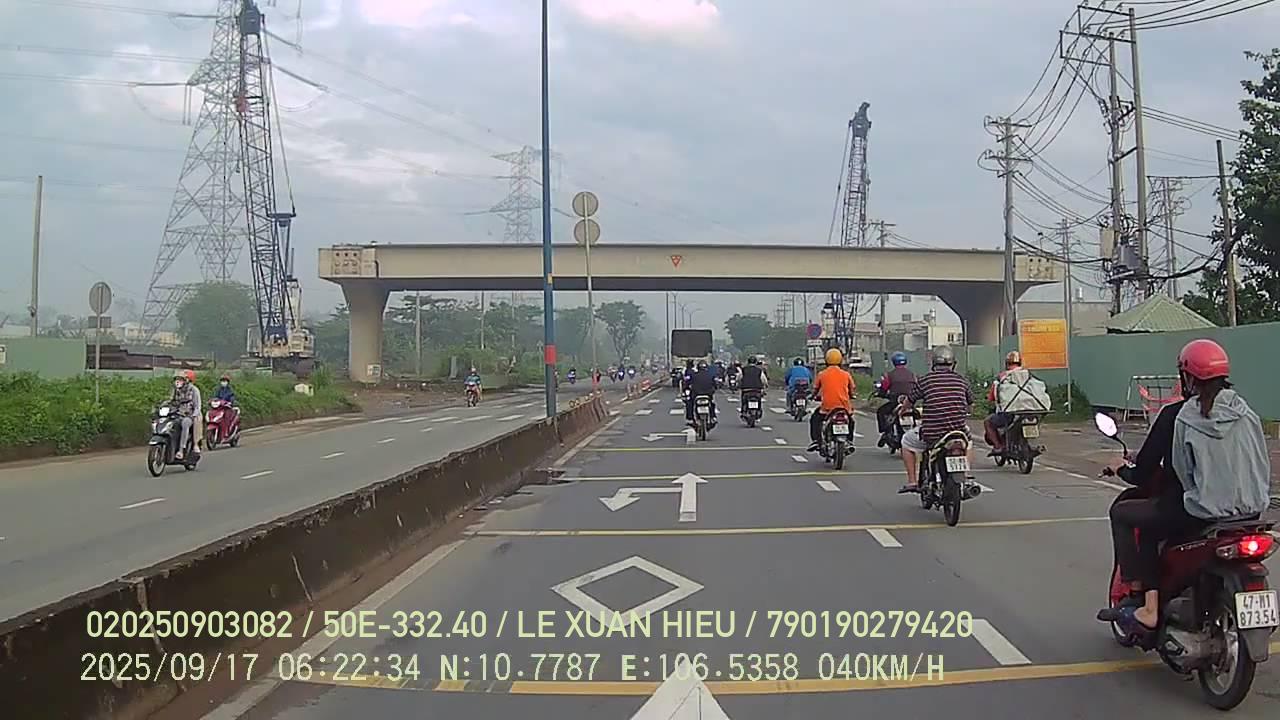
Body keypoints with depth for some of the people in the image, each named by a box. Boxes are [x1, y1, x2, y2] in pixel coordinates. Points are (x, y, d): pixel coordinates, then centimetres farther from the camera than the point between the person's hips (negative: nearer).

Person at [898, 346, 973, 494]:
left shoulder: (924, 380, 0)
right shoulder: (961, 380, 8)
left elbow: (909, 402, 12)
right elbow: (970, 403, 23)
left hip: (931, 432, -3)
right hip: (959, 430, 3)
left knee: (907, 442, 25)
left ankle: (912, 481, 17)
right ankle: (967, 479, 31)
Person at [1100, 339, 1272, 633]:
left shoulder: (1177, 415, -9)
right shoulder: (1245, 411, 5)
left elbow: (1144, 472, -7)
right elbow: (1262, 465, 12)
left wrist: (1123, 469, 15)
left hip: (1200, 511, -7)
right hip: (1252, 511, 7)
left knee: (1122, 511, 12)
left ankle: (1148, 606, 8)